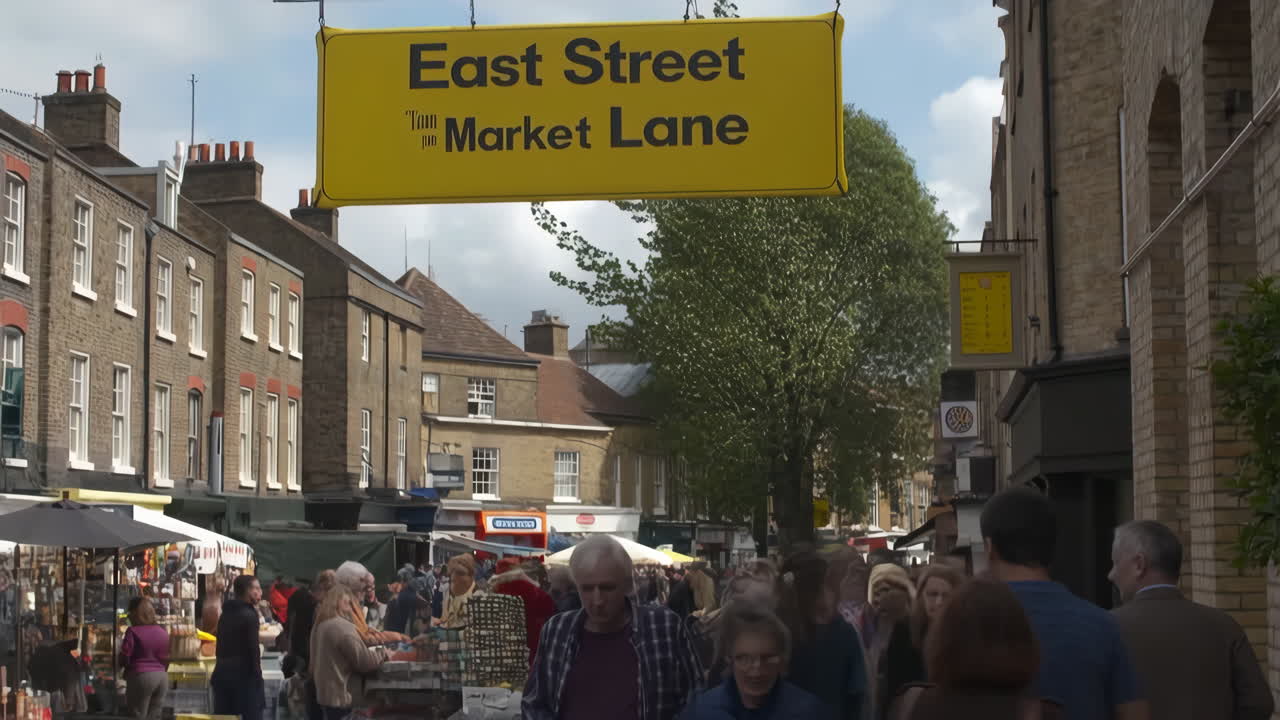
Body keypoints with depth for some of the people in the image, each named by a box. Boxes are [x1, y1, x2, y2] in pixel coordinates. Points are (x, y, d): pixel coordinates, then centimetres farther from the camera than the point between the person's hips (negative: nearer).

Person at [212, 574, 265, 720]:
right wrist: (257, 675, -10)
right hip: (243, 674, -8)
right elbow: (253, 649, -14)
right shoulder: (249, 615, -10)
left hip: (222, 672, 8)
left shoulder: (226, 614, 14)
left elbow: (221, 647, 15)